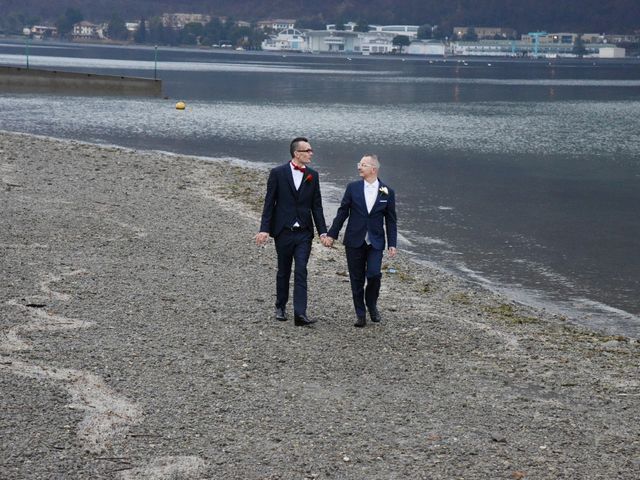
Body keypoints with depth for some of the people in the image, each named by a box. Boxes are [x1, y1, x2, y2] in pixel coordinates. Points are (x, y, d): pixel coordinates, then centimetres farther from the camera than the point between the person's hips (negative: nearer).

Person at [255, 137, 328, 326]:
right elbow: (269, 203, -3)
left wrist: (323, 231, 0)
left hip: (304, 233, 1)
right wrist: (264, 229, -10)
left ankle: (300, 313, -14)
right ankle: (281, 307, 28)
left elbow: (316, 206, 7)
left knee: (301, 272, -8)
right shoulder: (278, 173, -4)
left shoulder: (313, 175, 5)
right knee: (284, 271, 11)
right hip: (283, 231, -1)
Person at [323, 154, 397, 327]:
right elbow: (342, 213, 6)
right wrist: (331, 235, 4)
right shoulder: (353, 188, 2)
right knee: (357, 279, 4)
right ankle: (360, 313, 16)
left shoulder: (387, 192, 0)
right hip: (354, 240, 1)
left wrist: (392, 244, -1)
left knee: (374, 274, -15)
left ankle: (372, 305, 12)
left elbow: (391, 220, 4)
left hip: (375, 242, -1)